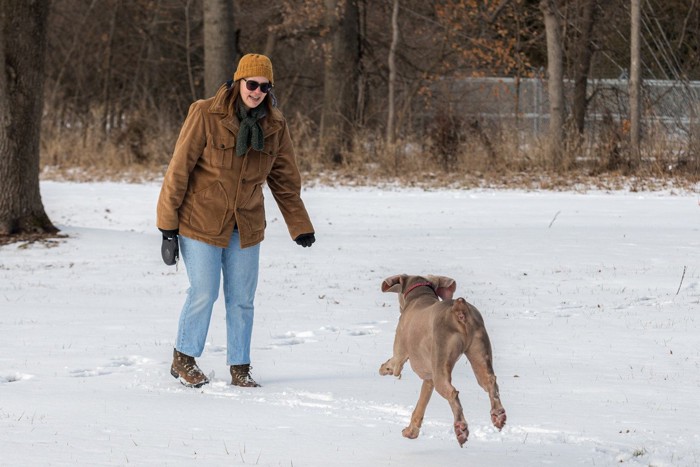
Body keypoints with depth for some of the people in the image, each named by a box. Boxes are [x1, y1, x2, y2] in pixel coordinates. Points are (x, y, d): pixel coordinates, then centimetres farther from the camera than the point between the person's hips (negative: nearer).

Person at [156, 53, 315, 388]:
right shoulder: (206, 115, -13)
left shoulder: (275, 126, 0)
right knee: (204, 293, -3)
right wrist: (168, 221, -9)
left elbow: (285, 179, 10)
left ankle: (239, 368, 18)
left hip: (246, 226, 4)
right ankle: (183, 359, 17)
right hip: (202, 221, -4)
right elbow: (179, 169, -10)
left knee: (242, 299, 7)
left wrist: (300, 226, 10)